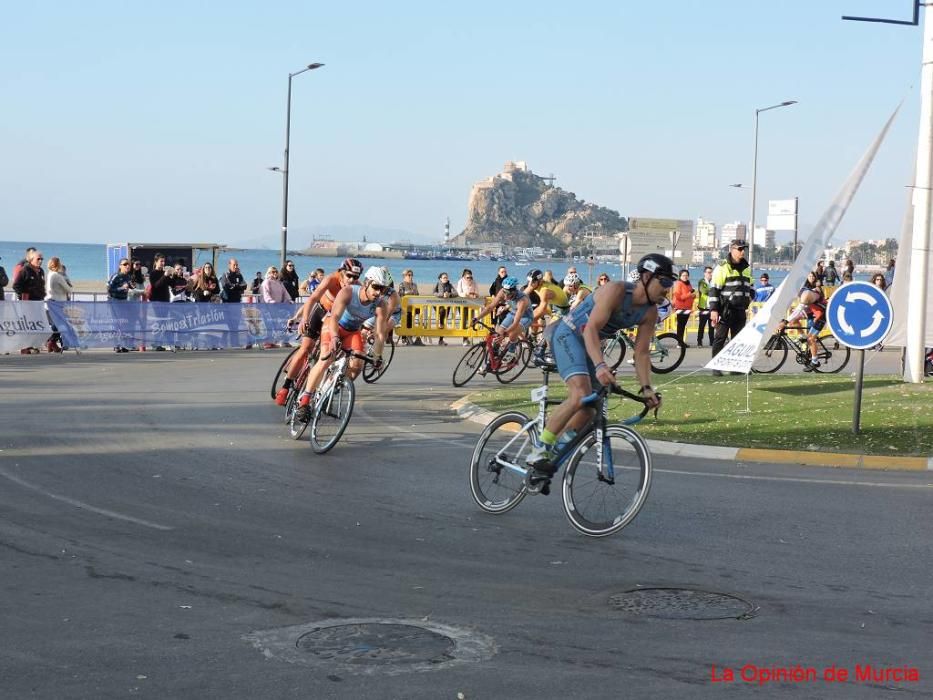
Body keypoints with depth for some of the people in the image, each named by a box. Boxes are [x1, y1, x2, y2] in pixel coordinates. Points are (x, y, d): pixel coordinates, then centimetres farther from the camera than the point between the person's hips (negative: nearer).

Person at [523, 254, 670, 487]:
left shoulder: (650, 312, -5)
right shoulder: (616, 291, -27)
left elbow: (641, 352, -2)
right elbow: (591, 329, -35)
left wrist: (646, 388, -14)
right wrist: (600, 366, -49)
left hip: (590, 344, 9)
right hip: (568, 335, -9)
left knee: (590, 407, 4)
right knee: (580, 395, -28)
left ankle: (556, 451, 20)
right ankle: (539, 452, -21)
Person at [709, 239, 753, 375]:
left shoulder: (747, 268, 15)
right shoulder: (722, 267, -6)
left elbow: (750, 287, 29)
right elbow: (714, 289, -9)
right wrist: (713, 310, -14)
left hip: (740, 309, 6)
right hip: (725, 309, -6)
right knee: (720, 337, -4)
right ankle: (716, 366, -2)